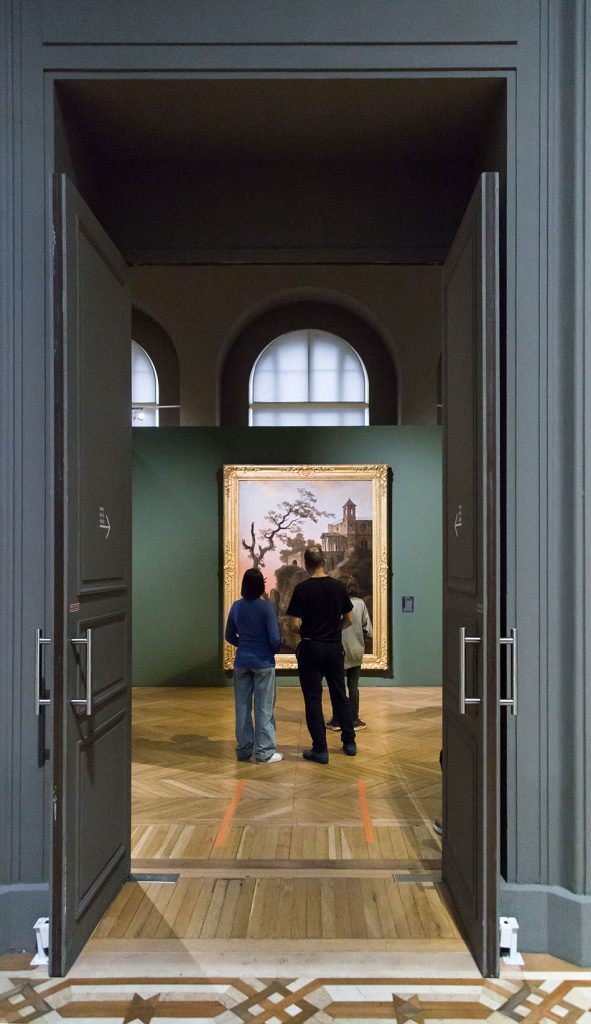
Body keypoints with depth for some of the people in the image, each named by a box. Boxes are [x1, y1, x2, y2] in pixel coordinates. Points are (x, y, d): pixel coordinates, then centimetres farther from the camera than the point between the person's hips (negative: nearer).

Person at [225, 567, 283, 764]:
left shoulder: (236, 606, 1)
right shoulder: (266, 607, -13)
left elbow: (230, 636, 9)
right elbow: (275, 638, -14)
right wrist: (273, 650, 6)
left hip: (242, 661, 4)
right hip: (263, 662, -4)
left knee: (242, 707, 11)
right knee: (263, 708, 3)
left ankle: (244, 749, 20)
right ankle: (264, 752, 7)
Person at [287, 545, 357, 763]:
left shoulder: (302, 588, -12)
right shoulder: (338, 586, 0)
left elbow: (295, 624, -14)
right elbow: (349, 619, 5)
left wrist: (304, 633, 7)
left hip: (311, 648, -4)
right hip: (335, 647, 4)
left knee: (313, 698, 3)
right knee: (340, 695, 16)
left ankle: (320, 749, 5)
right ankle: (349, 742, 25)